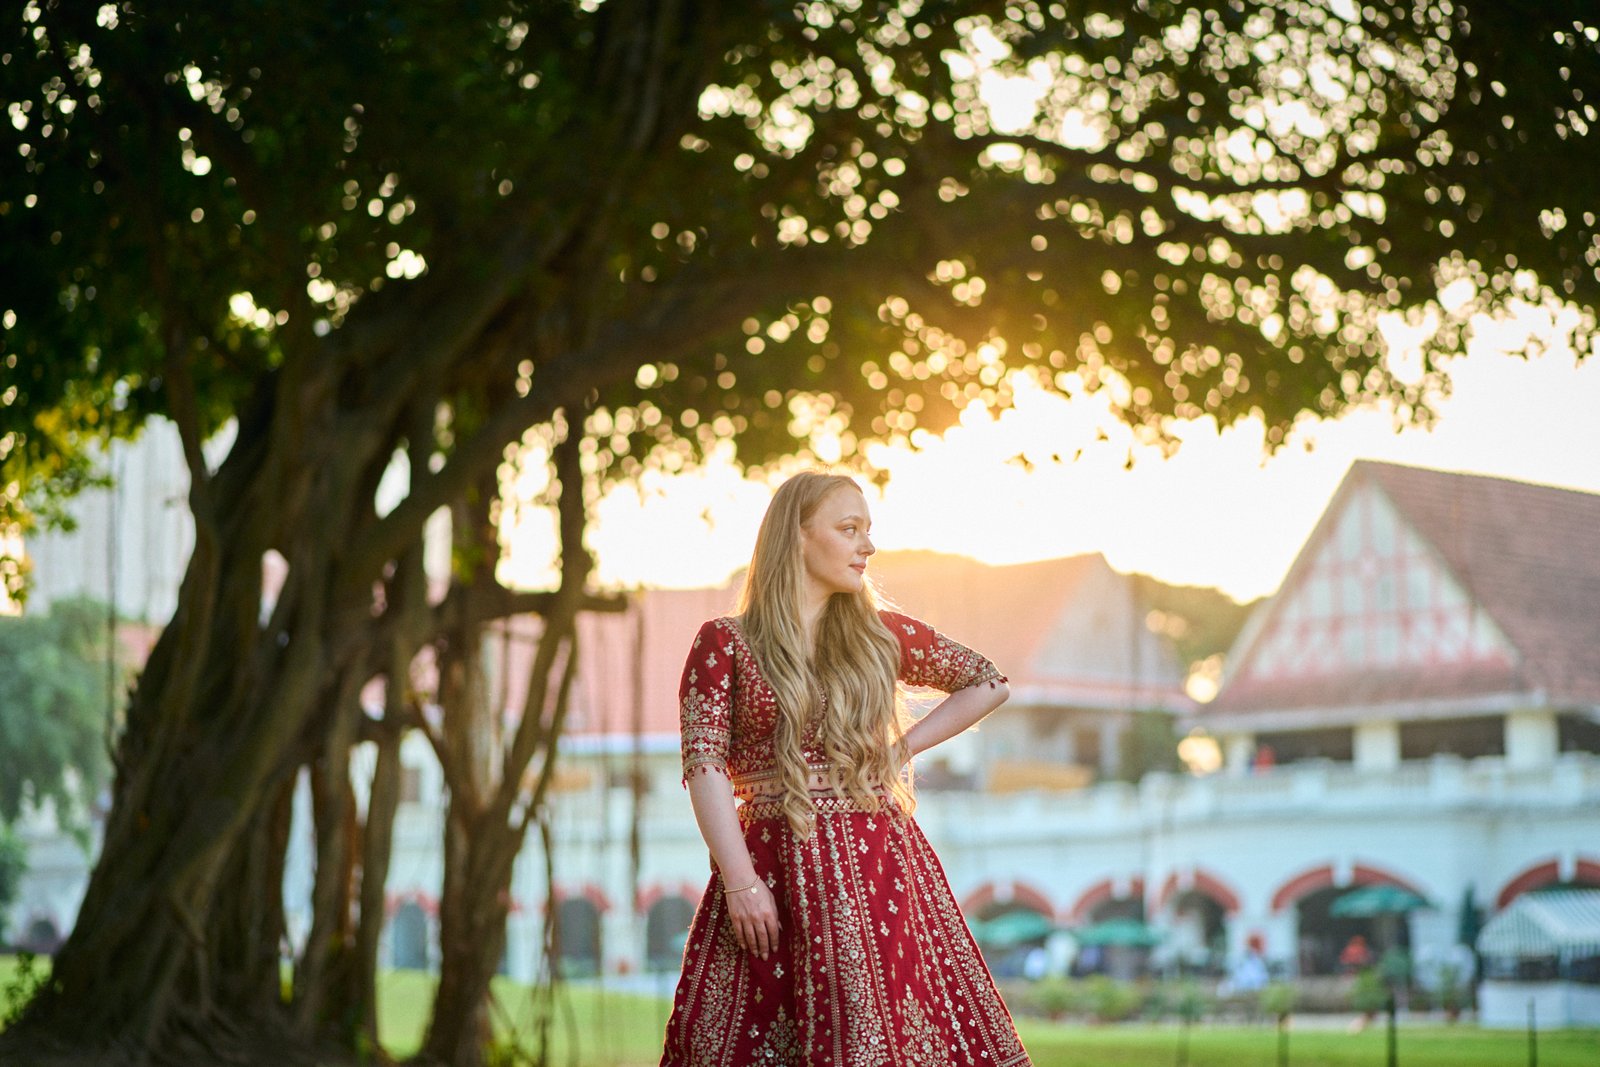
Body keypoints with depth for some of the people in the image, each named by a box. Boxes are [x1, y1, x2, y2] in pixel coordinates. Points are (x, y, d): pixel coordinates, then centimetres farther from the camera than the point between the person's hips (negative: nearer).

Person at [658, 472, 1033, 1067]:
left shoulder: (880, 634, 11)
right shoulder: (725, 644, 2)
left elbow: (989, 684, 21)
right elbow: (704, 765, -6)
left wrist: (902, 750, 10)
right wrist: (740, 882, -15)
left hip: (879, 866, 3)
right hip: (776, 869, -3)